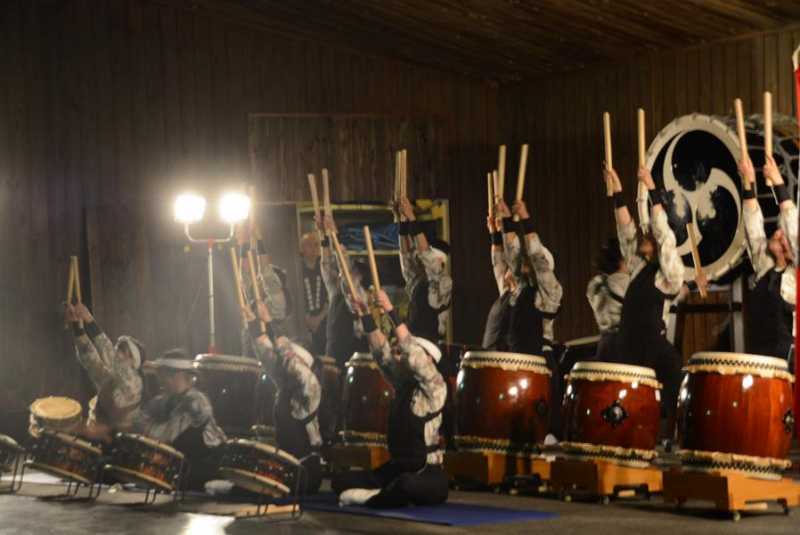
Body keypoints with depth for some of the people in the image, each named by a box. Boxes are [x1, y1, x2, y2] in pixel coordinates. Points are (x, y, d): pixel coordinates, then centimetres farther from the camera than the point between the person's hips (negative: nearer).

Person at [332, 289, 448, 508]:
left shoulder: (435, 388, -10)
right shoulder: (402, 383, 11)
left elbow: (412, 352, -21)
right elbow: (382, 352, 7)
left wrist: (390, 311, -22)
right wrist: (366, 316, 0)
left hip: (428, 475, -7)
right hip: (396, 469, 7)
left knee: (406, 484, -41)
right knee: (340, 481, -1)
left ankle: (372, 499, -13)